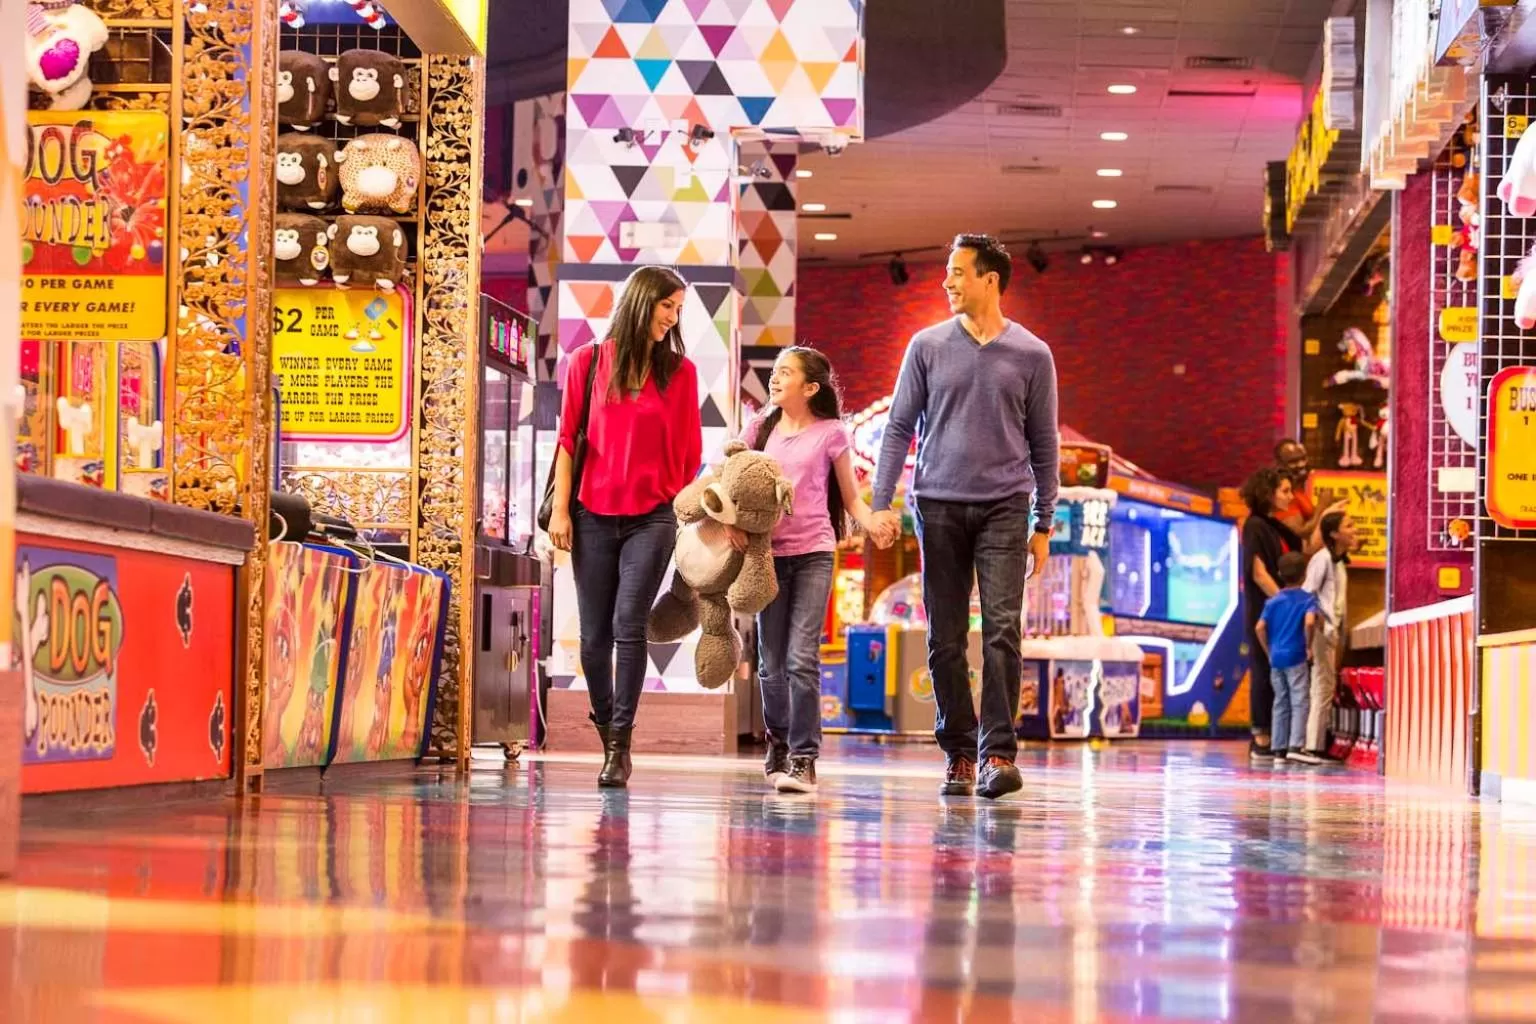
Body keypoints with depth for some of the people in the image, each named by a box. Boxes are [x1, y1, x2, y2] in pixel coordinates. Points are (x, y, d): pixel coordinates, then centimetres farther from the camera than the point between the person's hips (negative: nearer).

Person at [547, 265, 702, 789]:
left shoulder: (680, 371, 6)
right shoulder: (588, 362, 6)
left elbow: (689, 451, 9)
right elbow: (568, 439, 6)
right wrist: (560, 508, 0)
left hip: (651, 518, -1)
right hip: (593, 516, 1)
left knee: (628, 627, -13)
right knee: (595, 636, 3)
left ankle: (620, 745, -10)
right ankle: (607, 733, 20)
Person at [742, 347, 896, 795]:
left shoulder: (830, 433, 1)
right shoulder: (759, 429, 10)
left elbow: (851, 497, 6)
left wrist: (871, 523, -14)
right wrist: (732, 519, -12)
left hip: (813, 553, -3)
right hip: (769, 552, 3)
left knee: (801, 657, -12)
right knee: (771, 661, 8)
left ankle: (803, 758, -10)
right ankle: (778, 745, 27)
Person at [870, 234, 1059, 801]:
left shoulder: (1031, 355, 4)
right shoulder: (928, 346, 6)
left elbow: (1043, 444, 9)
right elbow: (899, 427, 8)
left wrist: (1043, 524, 8)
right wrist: (881, 502, -1)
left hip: (1004, 506, -1)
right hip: (939, 504, 2)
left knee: (1001, 627, -13)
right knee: (945, 638, 4)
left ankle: (998, 753, -15)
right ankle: (958, 753, 12)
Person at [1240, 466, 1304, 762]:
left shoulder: (1275, 527, 16)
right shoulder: (1255, 526, -9)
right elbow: (1259, 573, -15)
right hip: (1265, 610, -8)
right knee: (1265, 672, -5)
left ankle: (1266, 738, 10)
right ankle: (1262, 740, -2)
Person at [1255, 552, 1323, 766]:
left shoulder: (1273, 601, 9)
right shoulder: (1307, 598, -4)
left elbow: (1260, 627, 0)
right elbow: (1309, 622, -22)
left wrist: (1269, 651, 9)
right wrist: (1309, 645, -8)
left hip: (1276, 658, 5)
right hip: (1296, 657, -5)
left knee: (1281, 704, 11)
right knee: (1299, 703, -5)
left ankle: (1280, 748, 13)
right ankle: (1295, 746, -16)